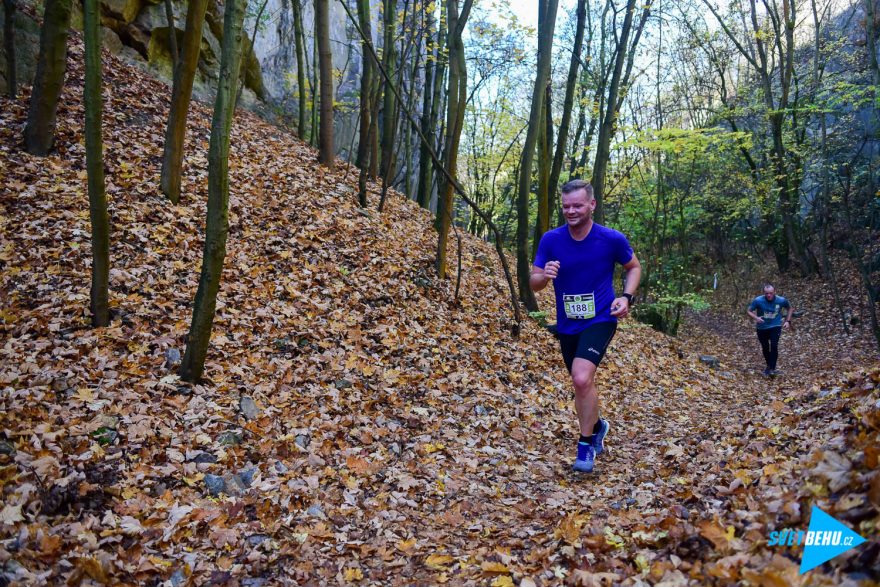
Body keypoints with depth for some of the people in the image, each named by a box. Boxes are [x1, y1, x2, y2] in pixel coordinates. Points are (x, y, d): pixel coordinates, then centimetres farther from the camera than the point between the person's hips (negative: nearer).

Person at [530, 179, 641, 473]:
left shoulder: (612, 239, -12)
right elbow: (533, 283, -4)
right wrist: (544, 275, -28)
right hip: (567, 325, 4)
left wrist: (626, 297, -10)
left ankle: (586, 444, -2)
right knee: (581, 382, 19)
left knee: (582, 379, -24)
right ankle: (597, 426, 49)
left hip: (600, 320, -4)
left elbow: (634, 267, 6)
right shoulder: (550, 240, -9)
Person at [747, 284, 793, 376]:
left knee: (774, 346, -18)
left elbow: (790, 308, 7)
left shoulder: (781, 300, -14)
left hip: (775, 326, -1)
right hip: (762, 327, 1)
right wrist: (756, 318, -29)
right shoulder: (758, 300, -19)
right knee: (765, 348, 12)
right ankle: (769, 366, 36)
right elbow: (749, 311, -10)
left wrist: (787, 321, -2)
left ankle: (772, 368, -11)